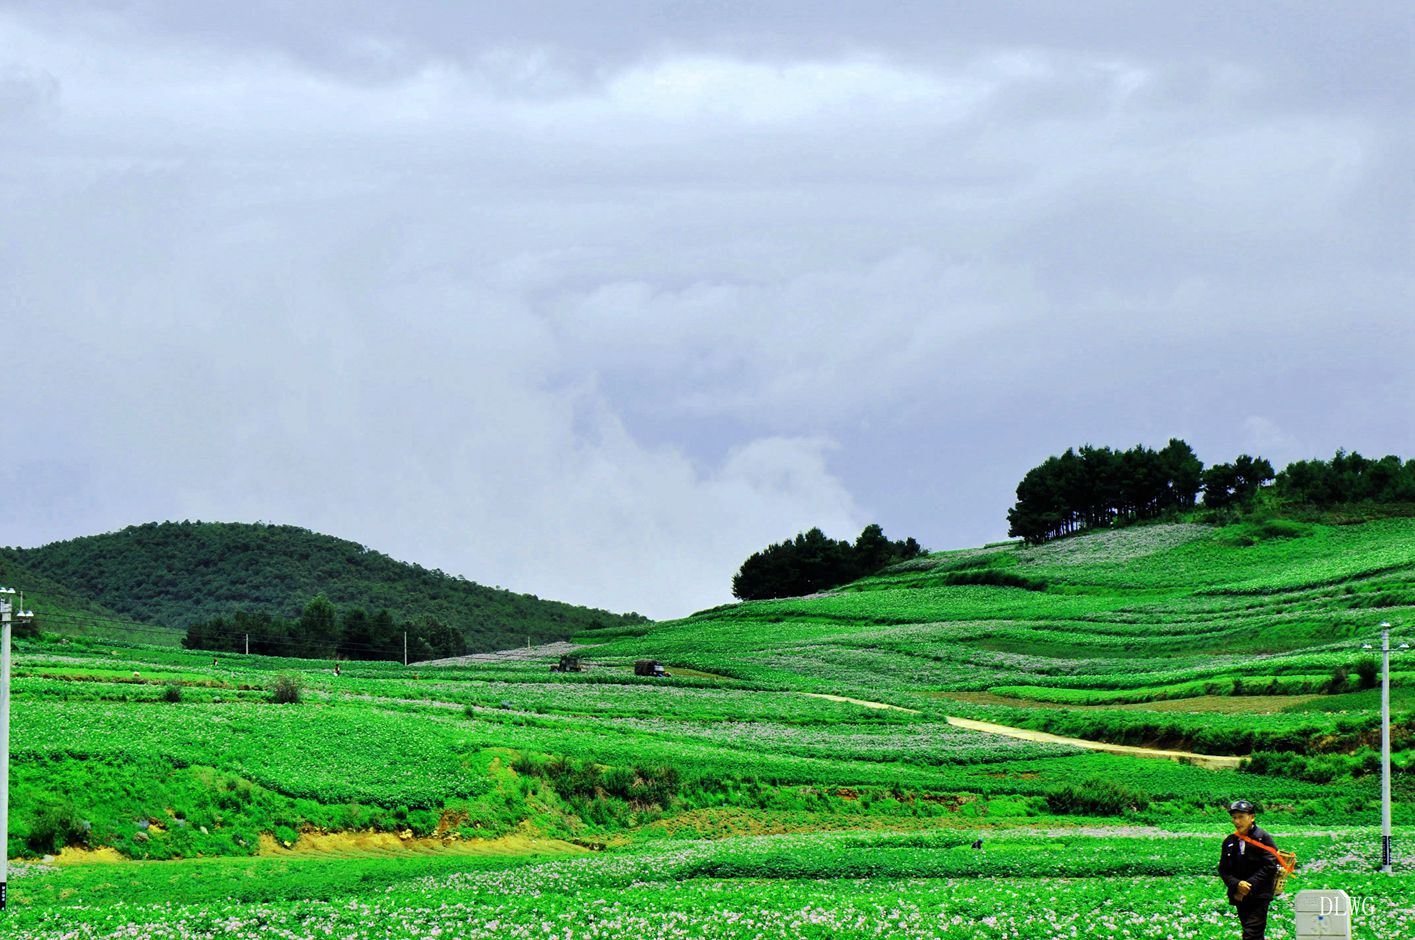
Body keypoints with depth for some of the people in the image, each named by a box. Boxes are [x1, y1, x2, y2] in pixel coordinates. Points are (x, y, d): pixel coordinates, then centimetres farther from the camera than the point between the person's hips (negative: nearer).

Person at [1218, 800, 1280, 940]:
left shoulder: (1263, 838, -4)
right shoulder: (1230, 842, 11)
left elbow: (1270, 866, -10)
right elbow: (1223, 869, 8)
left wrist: (1249, 885, -15)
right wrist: (1237, 885, -10)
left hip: (1259, 896, -5)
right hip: (1239, 897, 5)